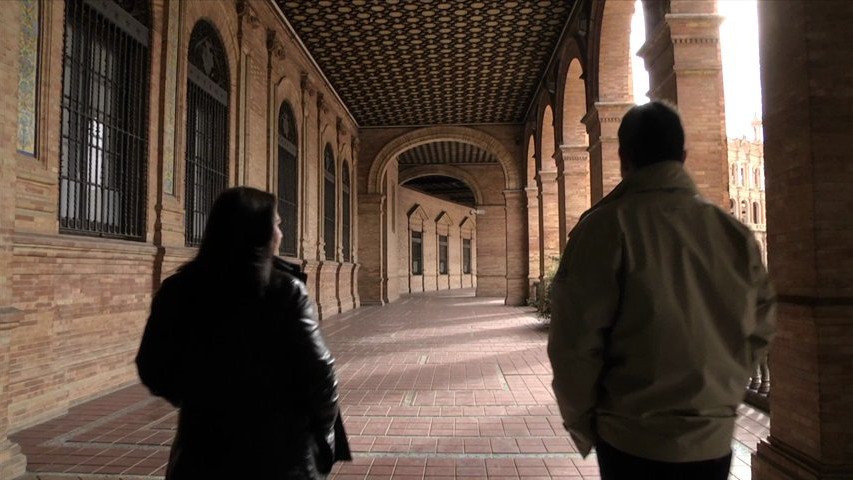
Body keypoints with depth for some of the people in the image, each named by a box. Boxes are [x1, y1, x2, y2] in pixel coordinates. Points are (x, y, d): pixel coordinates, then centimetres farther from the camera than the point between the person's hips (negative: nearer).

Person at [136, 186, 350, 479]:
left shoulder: (178, 289, -5)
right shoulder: (285, 290, -16)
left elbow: (152, 369, 2)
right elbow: (317, 373, -17)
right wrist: (325, 434, 0)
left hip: (204, 446, 3)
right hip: (279, 450, -2)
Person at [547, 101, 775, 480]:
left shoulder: (606, 227, -17)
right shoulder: (734, 232, -2)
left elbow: (575, 340, -18)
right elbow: (759, 327, 7)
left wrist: (581, 424, -3)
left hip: (633, 441, -4)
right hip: (714, 440, 5)